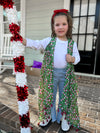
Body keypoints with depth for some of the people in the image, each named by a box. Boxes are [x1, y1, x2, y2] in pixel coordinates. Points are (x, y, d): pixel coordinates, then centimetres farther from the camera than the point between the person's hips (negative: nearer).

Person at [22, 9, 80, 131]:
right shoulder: (49, 41, -3)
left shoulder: (72, 43, 0)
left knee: (65, 96, 13)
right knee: (49, 95, 14)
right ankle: (48, 116, 39)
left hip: (65, 74, 1)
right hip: (50, 73, 0)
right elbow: (36, 44, -12)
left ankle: (64, 118, 38)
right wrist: (21, 40, -27)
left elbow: (77, 57, 7)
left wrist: (72, 59, -17)